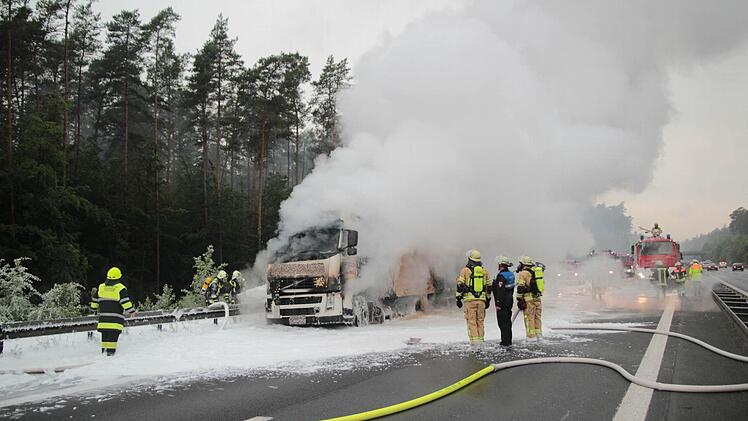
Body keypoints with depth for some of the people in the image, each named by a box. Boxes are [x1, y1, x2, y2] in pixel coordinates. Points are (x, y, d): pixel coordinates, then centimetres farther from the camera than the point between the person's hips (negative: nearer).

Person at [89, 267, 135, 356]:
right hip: (115, 320, -4)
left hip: (103, 320, 5)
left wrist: (96, 308, 37)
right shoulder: (120, 289, -7)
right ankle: (110, 352, -12)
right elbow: (126, 303, -11)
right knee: (113, 338, -6)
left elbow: (94, 303, 17)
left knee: (105, 338, 12)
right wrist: (132, 311, 2)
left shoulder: (101, 287, 9)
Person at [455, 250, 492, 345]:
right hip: (481, 300, 4)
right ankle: (480, 339, 12)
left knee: (471, 321, -1)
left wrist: (458, 298, 4)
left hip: (470, 299, -4)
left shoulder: (465, 270, -3)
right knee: (480, 321, 12)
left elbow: (460, 285, -3)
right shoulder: (484, 271, 9)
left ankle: (474, 340, -7)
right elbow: (488, 287, 14)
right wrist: (488, 299, 22)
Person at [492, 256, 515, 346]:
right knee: (508, 321, 16)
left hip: (503, 302, -9)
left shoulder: (501, 276, -19)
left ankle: (505, 341, -4)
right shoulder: (511, 274, 11)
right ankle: (509, 340, 22)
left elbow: (500, 291, -22)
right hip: (510, 301, 9)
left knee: (503, 322, -4)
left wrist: (498, 304, -21)